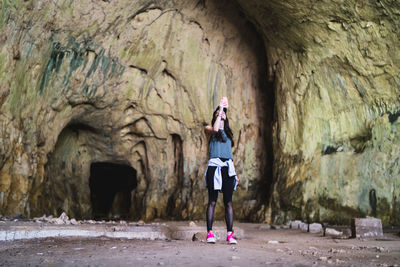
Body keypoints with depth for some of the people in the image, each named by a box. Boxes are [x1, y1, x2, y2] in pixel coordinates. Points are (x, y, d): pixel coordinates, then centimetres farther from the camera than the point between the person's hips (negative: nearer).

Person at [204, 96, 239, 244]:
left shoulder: (228, 132, 24)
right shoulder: (209, 129, 10)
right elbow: (215, 129, -16)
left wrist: (235, 173, 18)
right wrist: (220, 108, -7)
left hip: (228, 167, 4)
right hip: (214, 166, -4)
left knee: (228, 202, 0)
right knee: (212, 201, -4)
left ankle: (230, 234, 1)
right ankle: (209, 233, 0)